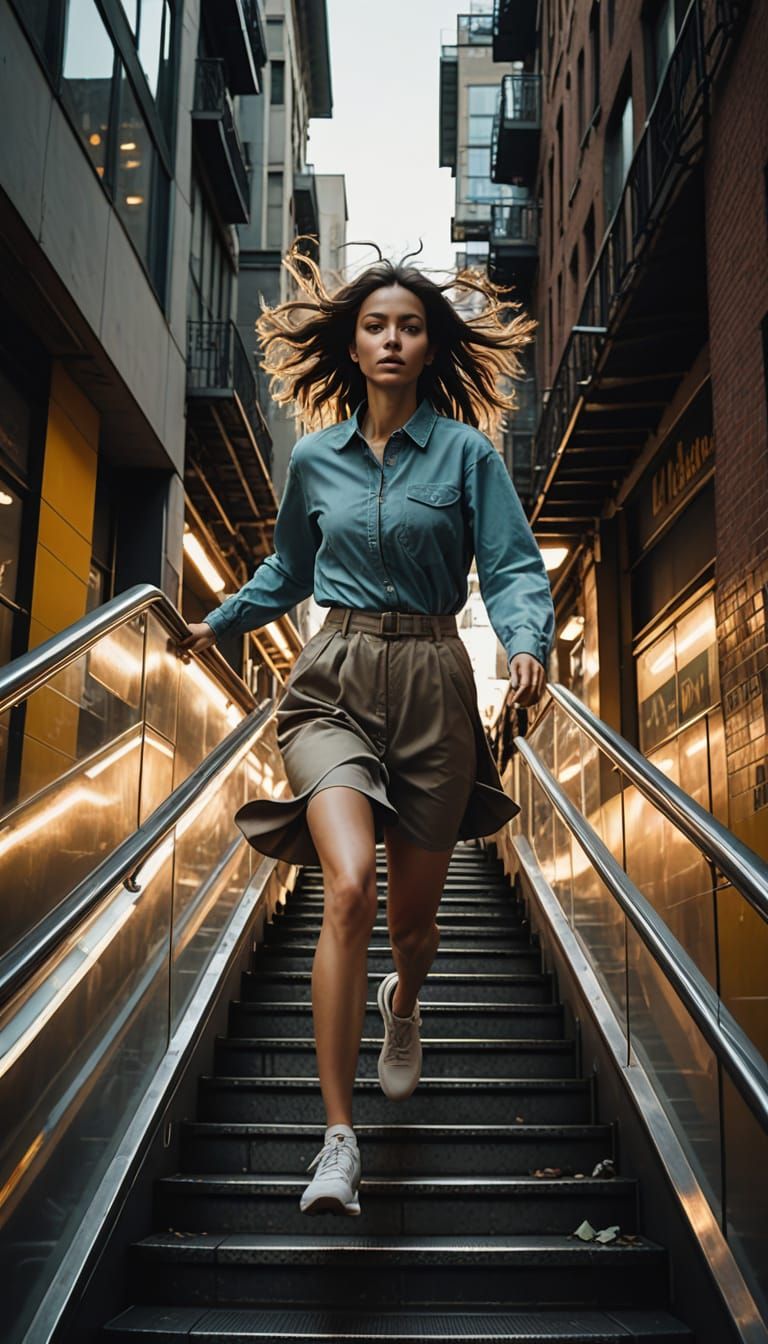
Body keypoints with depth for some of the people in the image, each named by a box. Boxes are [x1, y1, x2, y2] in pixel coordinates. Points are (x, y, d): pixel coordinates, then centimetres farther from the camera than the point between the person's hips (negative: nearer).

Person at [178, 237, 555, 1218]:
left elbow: (514, 568, -5)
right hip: (333, 682, 1)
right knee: (348, 888, -22)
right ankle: (338, 1139, -13)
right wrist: (219, 623, 29)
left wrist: (526, 643, -24)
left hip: (432, 686, 0)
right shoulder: (314, 457, 8)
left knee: (413, 909, 10)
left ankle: (403, 1004, 50)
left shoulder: (466, 452, 0)